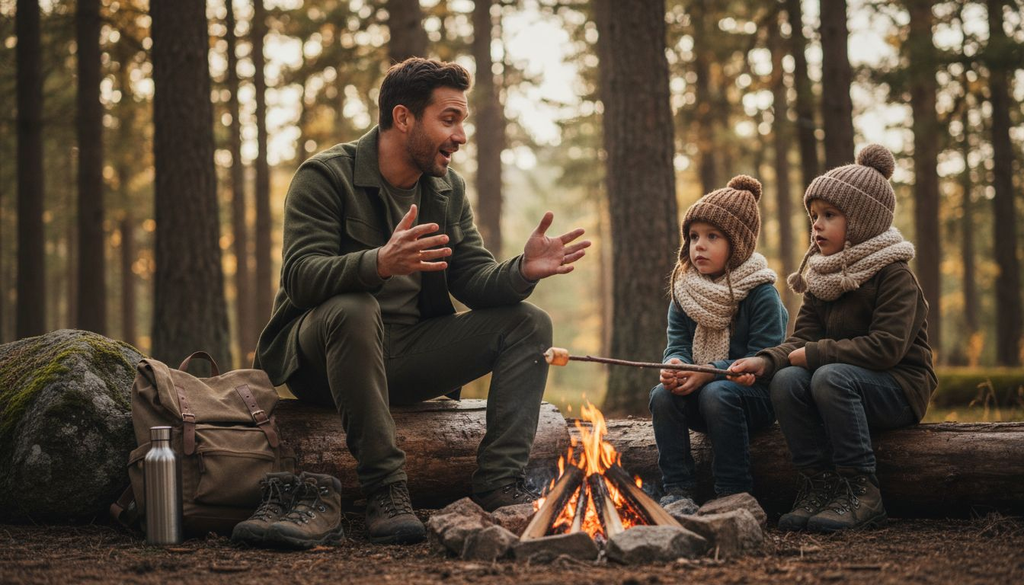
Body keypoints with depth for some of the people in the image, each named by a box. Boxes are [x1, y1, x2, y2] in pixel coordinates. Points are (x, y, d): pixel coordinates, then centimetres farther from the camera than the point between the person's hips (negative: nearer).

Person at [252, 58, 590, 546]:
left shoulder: (449, 189, 10)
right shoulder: (326, 175, -11)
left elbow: (474, 278, 3)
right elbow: (300, 277, -25)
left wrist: (523, 271, -20)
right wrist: (380, 262, -44)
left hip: (407, 358, 6)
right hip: (320, 356, -6)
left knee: (528, 324, -6)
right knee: (353, 309, -39)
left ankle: (498, 481, -18)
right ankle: (384, 489, -33)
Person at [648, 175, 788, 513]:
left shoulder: (761, 294, -12)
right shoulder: (684, 290, 5)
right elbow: (678, 344, 2)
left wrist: (711, 372, -30)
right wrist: (676, 365, -24)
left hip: (755, 395, -5)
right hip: (698, 395, 5)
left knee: (717, 394, -35)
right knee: (662, 394, -24)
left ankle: (735, 494, -23)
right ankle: (678, 490, -18)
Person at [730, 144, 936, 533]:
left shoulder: (894, 275, -12)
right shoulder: (821, 278, 11)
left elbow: (886, 347, -23)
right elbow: (802, 339, 2)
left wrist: (814, 354, -21)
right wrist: (766, 361, -20)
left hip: (900, 388, -6)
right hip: (849, 385, 6)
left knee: (830, 377, -34)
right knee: (786, 380, -22)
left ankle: (861, 491, -25)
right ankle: (818, 486, -18)